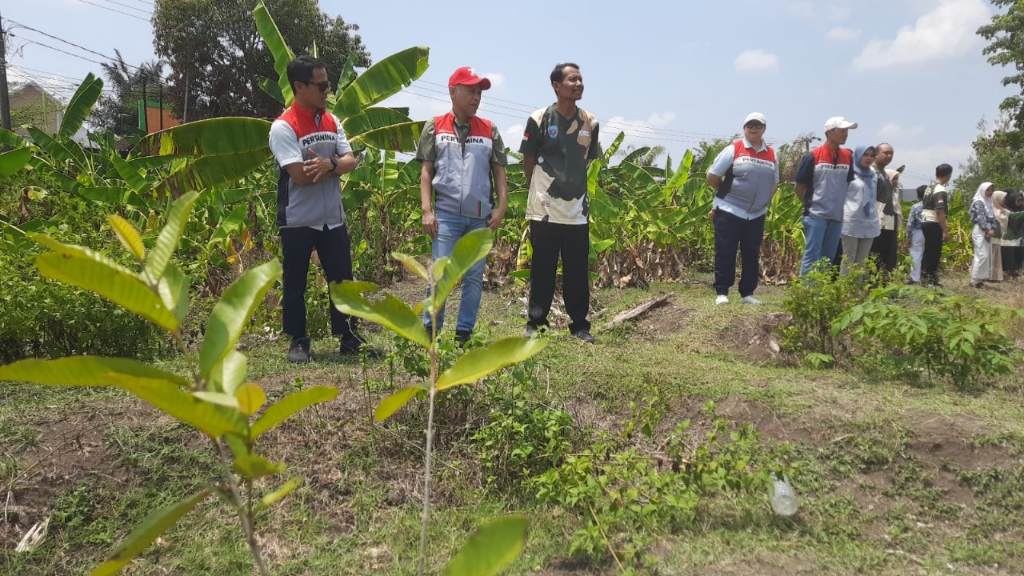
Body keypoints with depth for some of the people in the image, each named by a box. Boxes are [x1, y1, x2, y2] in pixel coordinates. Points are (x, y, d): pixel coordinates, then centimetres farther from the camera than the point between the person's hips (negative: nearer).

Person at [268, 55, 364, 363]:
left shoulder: (332, 121, 7)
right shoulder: (283, 127, -13)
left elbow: (350, 161, 0)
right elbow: (300, 175, -22)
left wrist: (329, 164, -22)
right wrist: (336, 163, -9)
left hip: (332, 218, 6)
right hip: (298, 221, -5)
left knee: (342, 279, 10)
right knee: (295, 284, 6)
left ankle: (348, 336, 21)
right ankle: (298, 341, 19)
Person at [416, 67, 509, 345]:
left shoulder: (489, 130, 10)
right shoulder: (435, 127, 5)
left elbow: (499, 172, 10)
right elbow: (426, 171, 2)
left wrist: (502, 207, -1)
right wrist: (427, 210, -7)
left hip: (480, 216, 3)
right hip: (446, 213, -2)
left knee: (474, 277, 6)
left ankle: (464, 334, 16)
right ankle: (429, 330, 7)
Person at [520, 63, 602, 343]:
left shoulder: (590, 122, 5)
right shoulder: (539, 120, -6)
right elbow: (528, 162, 3)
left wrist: (572, 186, 13)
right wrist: (539, 191, 7)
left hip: (578, 211, 3)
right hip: (544, 210, -3)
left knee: (578, 271, 7)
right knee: (542, 269, 4)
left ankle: (580, 325, 18)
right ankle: (535, 323, 16)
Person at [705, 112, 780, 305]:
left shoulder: (771, 155, 10)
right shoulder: (733, 149, -4)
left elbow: (774, 184, 20)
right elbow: (712, 177, -2)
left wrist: (762, 201, 10)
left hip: (756, 215, 5)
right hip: (729, 211, -4)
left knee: (752, 255, 8)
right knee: (725, 253, -2)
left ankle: (747, 293, 17)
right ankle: (721, 293, 5)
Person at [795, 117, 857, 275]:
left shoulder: (848, 156, 6)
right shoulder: (813, 156, -6)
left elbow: (849, 183, 17)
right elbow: (800, 187, -1)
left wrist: (842, 204, 9)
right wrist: (811, 204, 1)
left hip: (837, 216, 5)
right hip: (816, 215, -5)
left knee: (828, 258, 10)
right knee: (812, 256, -7)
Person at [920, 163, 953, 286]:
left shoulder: (929, 188, 13)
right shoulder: (941, 191, -15)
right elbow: (940, 212, -21)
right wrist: (945, 230, -19)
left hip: (925, 222, 9)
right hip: (934, 224, -9)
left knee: (928, 251, 12)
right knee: (935, 253, -4)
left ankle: (924, 278, 15)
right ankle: (931, 280, -3)